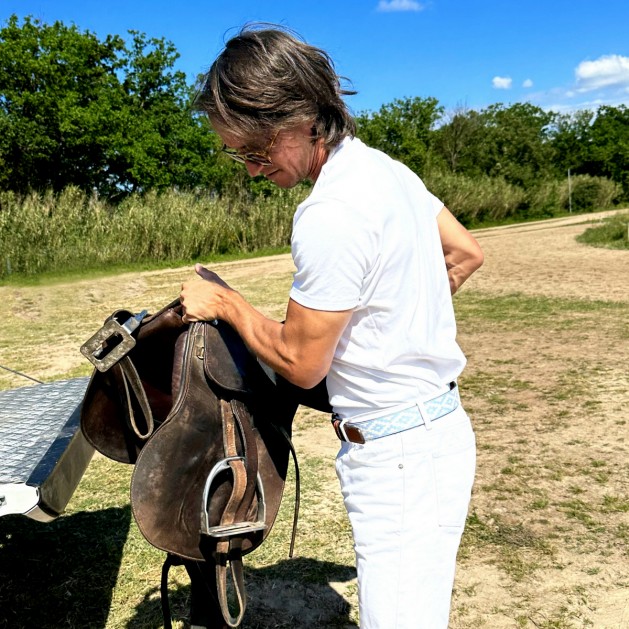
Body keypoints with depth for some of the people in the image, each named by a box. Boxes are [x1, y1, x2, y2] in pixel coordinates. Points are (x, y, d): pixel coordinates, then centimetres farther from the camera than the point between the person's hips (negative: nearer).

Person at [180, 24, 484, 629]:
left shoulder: (330, 216, -24)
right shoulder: (386, 167, 6)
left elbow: (300, 363, -16)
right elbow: (467, 253, 17)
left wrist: (224, 302, -3)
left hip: (398, 458, -10)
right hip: (436, 428, 10)